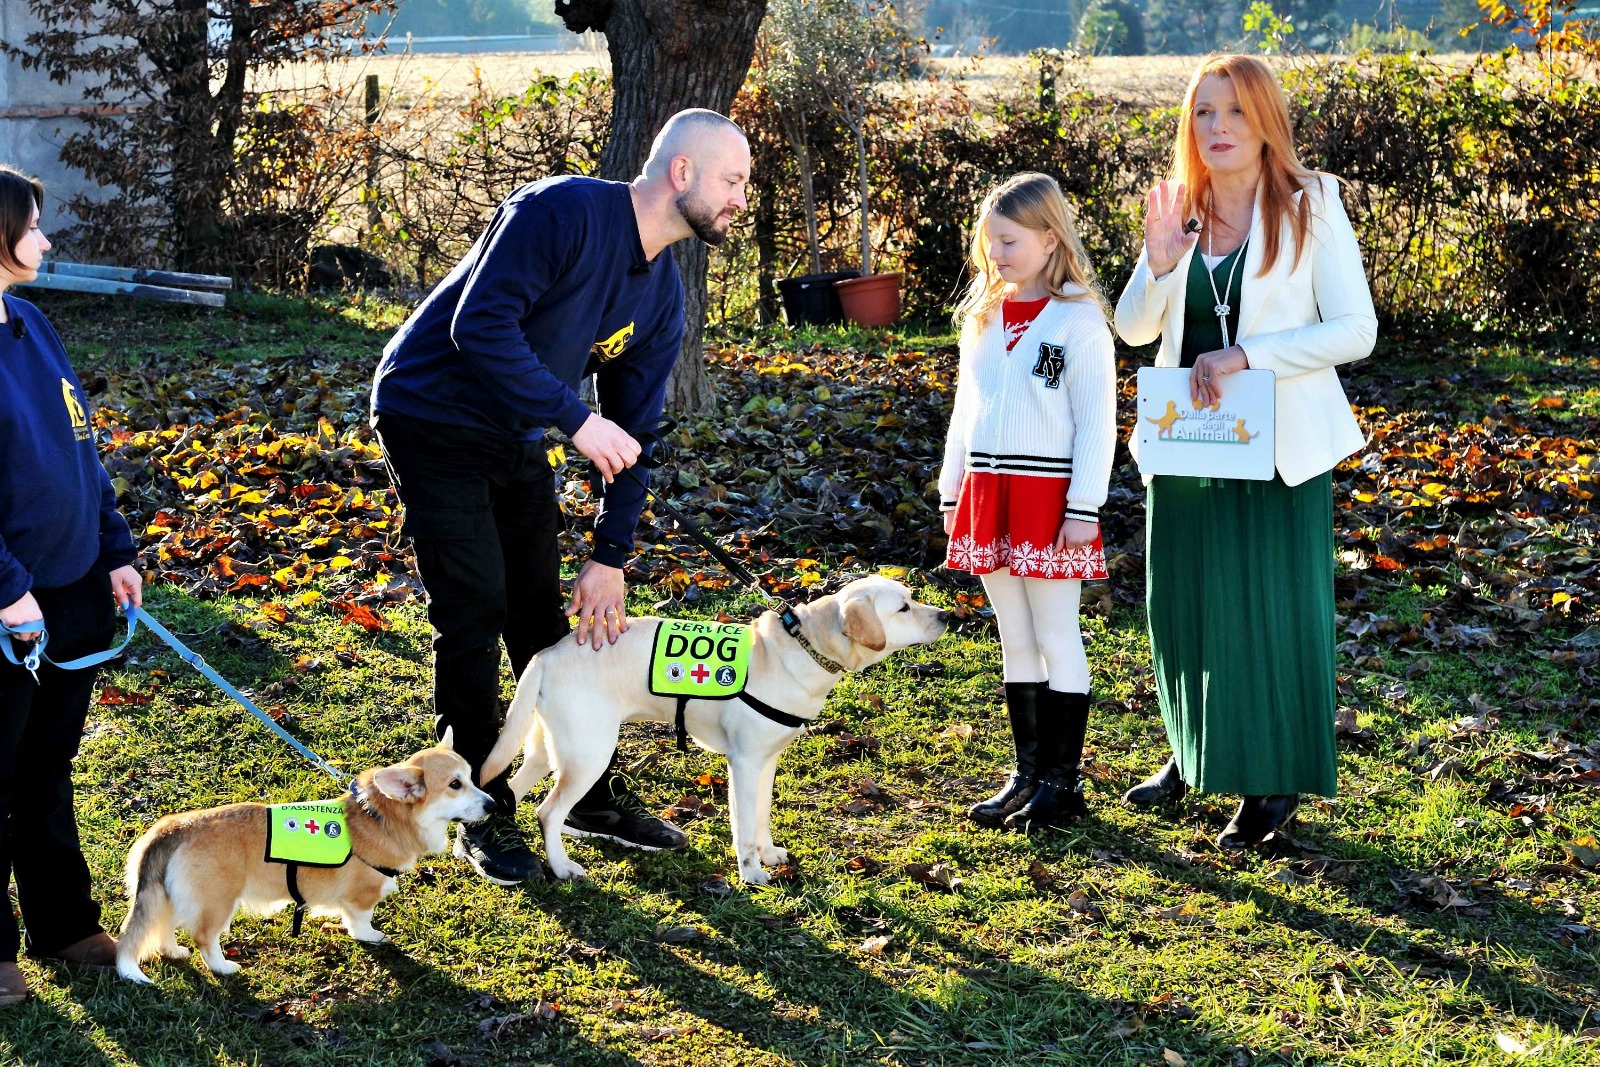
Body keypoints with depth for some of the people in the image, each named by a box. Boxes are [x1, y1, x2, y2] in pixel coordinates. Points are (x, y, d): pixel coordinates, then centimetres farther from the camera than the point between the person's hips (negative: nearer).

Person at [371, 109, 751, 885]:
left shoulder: (661, 294, 1)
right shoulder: (565, 211, -24)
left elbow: (632, 432, 5)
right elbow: (480, 323, -32)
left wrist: (610, 557, 0)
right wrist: (576, 420, -33)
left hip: (514, 441, 8)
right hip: (433, 420, -8)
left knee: (544, 617, 13)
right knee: (473, 615, -8)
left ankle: (591, 793, 25)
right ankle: (481, 818, 5)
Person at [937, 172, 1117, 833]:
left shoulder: (1078, 318, -8)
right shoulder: (982, 315, 11)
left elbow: (1097, 420, -10)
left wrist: (1084, 507, -13)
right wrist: (953, 493, 13)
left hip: (1048, 497, -6)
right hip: (987, 493, 6)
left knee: (1056, 639, 2)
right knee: (1015, 640, 12)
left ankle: (1063, 781, 9)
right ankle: (1028, 773, 20)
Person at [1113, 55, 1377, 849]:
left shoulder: (1310, 207, -9)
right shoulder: (1181, 211, 4)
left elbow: (1355, 329, -14)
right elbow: (1133, 329, 7)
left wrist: (1246, 355, -22)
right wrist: (1159, 264, -13)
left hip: (1279, 446, -5)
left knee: (1274, 604, 2)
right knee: (1185, 598, 15)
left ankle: (1275, 783, 15)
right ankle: (1196, 751, 34)